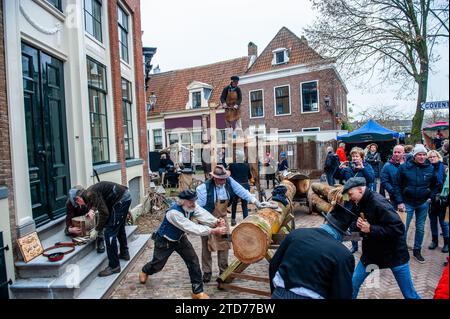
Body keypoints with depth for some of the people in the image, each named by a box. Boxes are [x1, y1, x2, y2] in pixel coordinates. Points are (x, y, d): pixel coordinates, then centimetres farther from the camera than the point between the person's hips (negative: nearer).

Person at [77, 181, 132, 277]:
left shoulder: (90, 194, -15)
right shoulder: (88, 193, 15)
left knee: (109, 233, -6)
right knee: (119, 227, 26)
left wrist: (97, 230, -6)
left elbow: (104, 213, -16)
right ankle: (124, 253, 43)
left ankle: (114, 266, 1)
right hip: (126, 197, 11)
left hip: (121, 200, -11)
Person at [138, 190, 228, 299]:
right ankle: (145, 271, 53)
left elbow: (203, 215, -33)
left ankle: (197, 291, 8)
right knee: (158, 264, 15)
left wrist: (216, 222, -54)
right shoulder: (174, 212, -39)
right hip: (164, 241, -5)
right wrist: (214, 231, -46)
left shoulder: (192, 207, -19)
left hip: (180, 238, 5)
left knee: (193, 261, -6)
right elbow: (192, 228, -43)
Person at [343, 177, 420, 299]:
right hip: (371, 252, 7)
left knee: (409, 294, 9)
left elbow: (398, 228, -29)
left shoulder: (378, 203, -25)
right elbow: (355, 223, 10)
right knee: (353, 284, 8)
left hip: (393, 254, -6)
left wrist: (370, 229, -29)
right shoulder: (358, 203, -1)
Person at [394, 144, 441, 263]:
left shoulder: (430, 168, -3)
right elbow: (397, 185, -8)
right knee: (403, 228, 1)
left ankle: (417, 251, 29)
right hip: (407, 203, -3)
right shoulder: (404, 167, -12)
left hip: (423, 204, 3)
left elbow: (435, 185, 12)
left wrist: (430, 197, 2)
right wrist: (400, 202, -11)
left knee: (420, 228, 14)